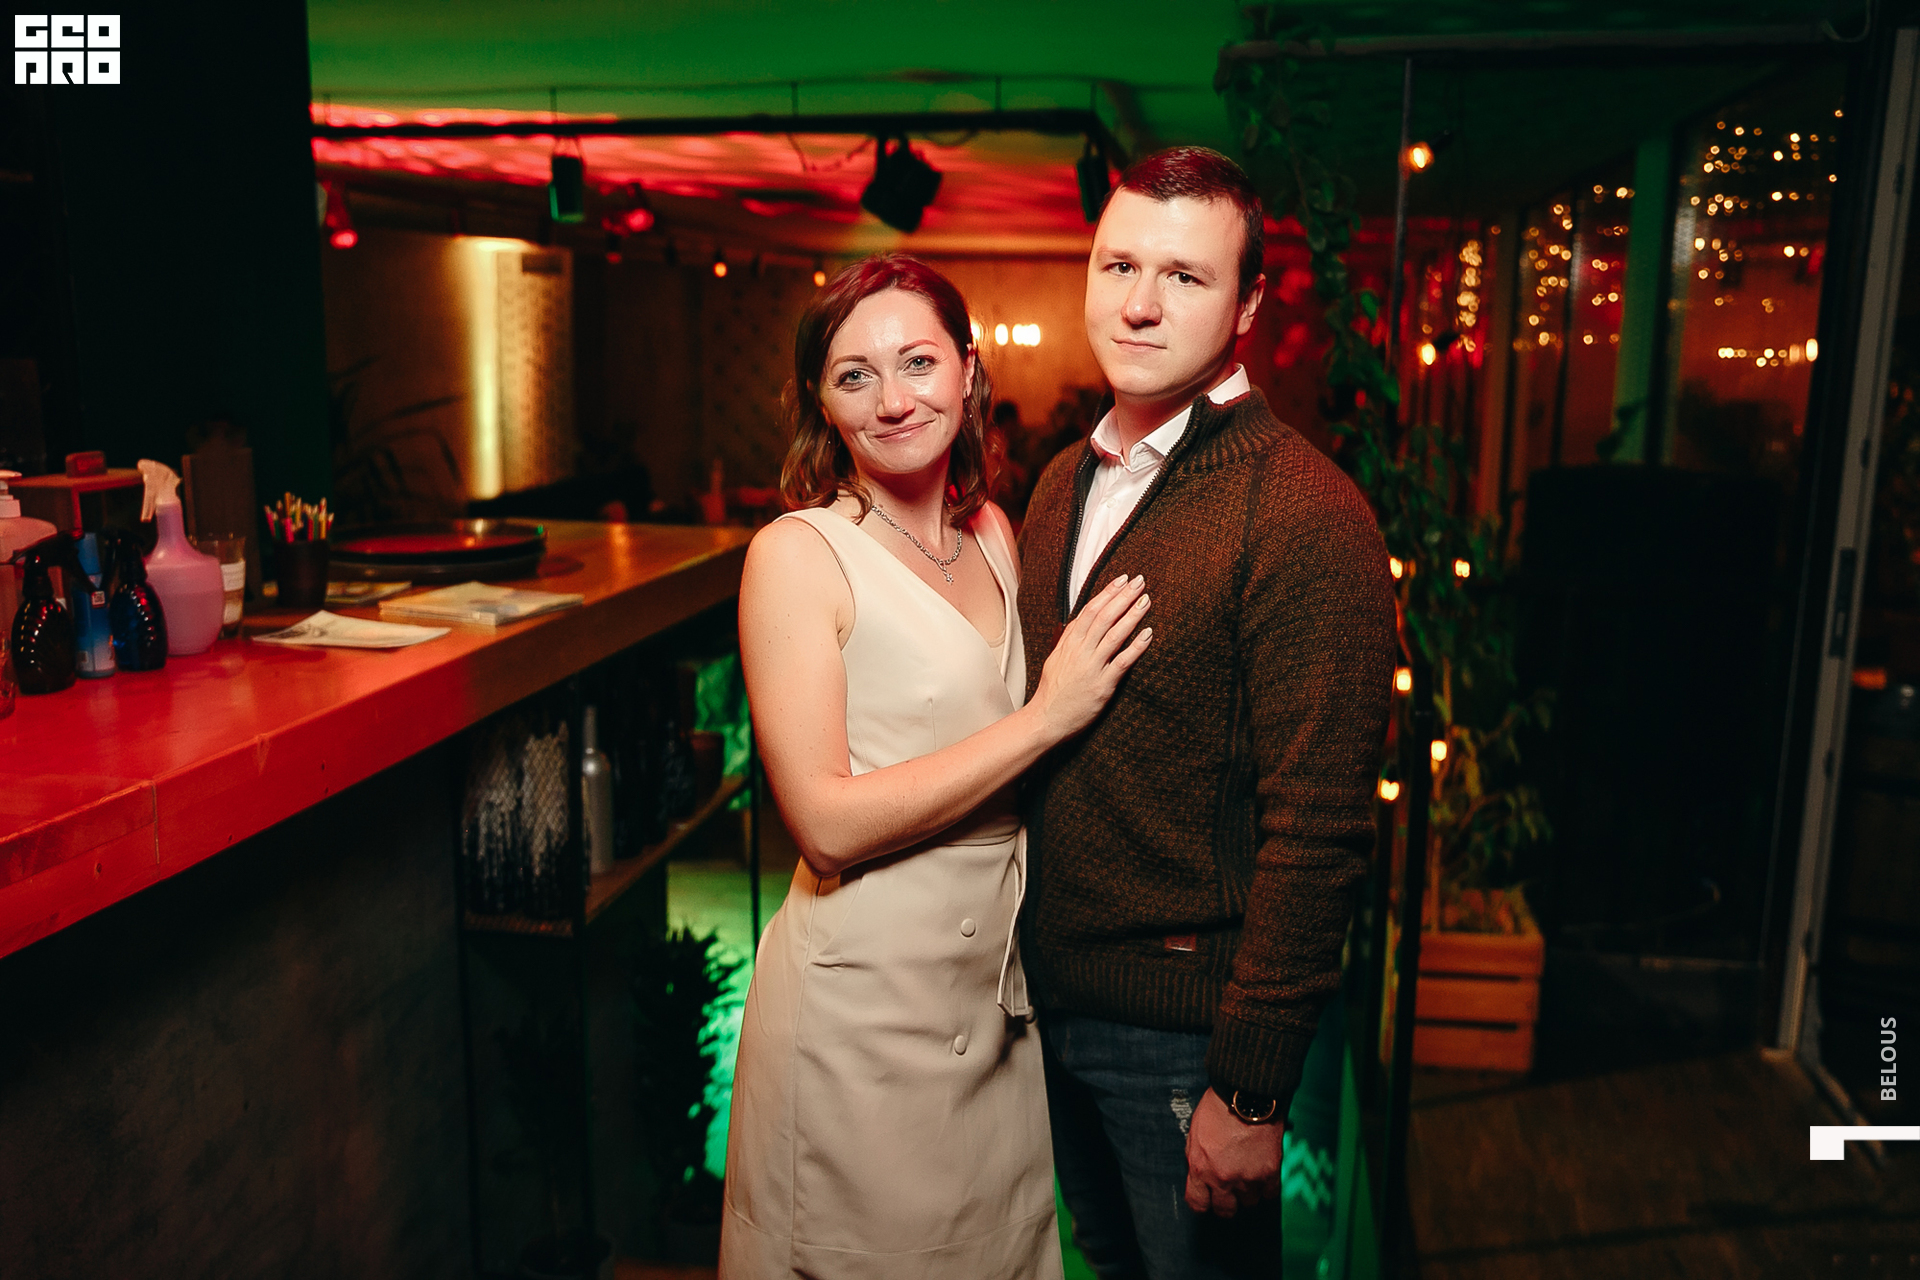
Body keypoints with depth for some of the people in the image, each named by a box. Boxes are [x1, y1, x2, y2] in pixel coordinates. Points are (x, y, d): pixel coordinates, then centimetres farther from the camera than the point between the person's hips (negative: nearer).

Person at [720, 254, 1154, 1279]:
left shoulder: (992, 532, 5)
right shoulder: (798, 553, -13)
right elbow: (828, 824, -21)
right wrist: (1045, 717, -20)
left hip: (998, 992, 6)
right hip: (861, 1009, -6)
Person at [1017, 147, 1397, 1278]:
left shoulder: (1306, 517, -20)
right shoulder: (1065, 484, 5)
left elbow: (1318, 832, -22)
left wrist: (1251, 1089, -20)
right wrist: (1029, 959, 10)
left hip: (1186, 1030, -7)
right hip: (1051, 995, 7)